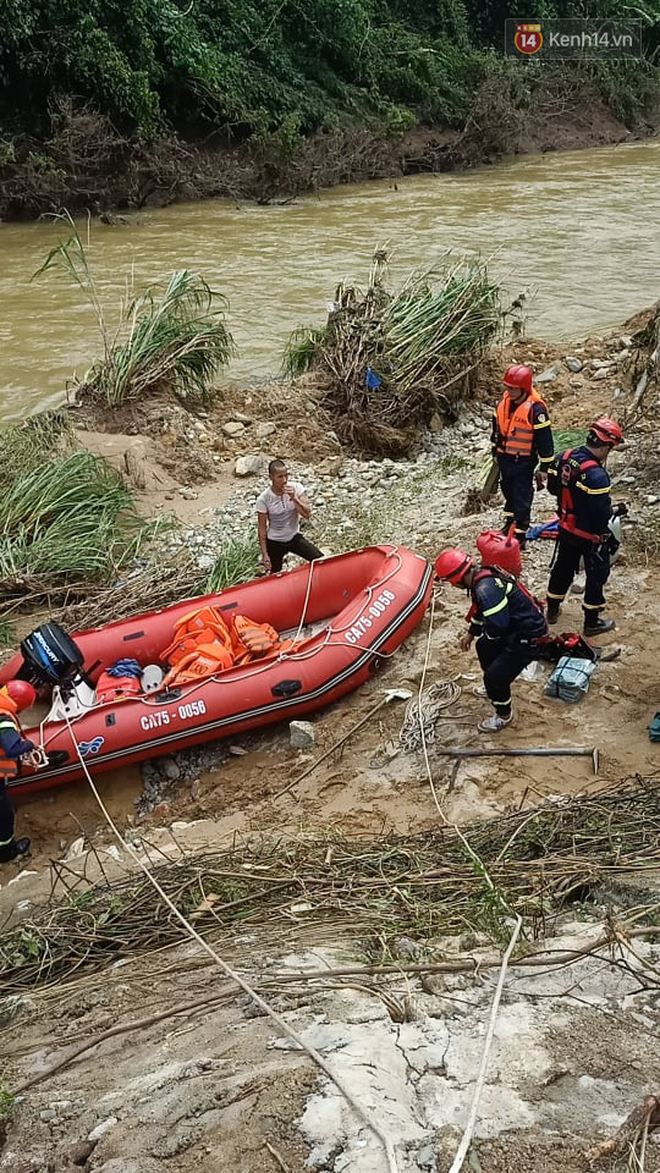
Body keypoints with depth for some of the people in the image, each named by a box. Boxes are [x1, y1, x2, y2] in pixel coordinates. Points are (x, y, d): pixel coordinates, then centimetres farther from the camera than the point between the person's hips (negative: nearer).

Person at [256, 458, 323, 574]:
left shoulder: (296, 488, -13)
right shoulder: (263, 499, -18)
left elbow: (307, 514, -20)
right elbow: (262, 528, -10)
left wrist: (294, 498, -34)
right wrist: (264, 554, -9)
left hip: (294, 537, 2)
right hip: (274, 543, -2)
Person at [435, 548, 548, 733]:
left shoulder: (486, 588, -31)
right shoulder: (482, 575, 2)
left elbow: (497, 625, -33)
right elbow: (481, 610, 20)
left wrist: (488, 634, -10)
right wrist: (471, 633, 28)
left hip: (528, 636, -11)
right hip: (515, 626, 11)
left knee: (495, 676, -6)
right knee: (484, 647, 28)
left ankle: (504, 715, 20)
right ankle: (493, 688, 51)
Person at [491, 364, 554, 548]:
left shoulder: (536, 408, -22)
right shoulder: (503, 402, -2)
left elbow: (545, 439, -16)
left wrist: (544, 468, -13)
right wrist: (495, 453, 20)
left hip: (524, 462, -7)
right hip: (504, 458, 7)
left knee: (522, 498, 0)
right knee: (508, 493, 24)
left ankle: (520, 534, 9)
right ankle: (509, 522, 44)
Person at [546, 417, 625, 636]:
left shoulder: (563, 459, -8)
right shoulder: (596, 475, -32)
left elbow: (553, 488, 8)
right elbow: (601, 515, -28)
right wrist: (616, 510, -9)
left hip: (566, 528, 7)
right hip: (590, 535, -7)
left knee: (563, 568, 23)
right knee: (596, 576, 11)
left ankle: (552, 609, 39)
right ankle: (592, 622, 22)